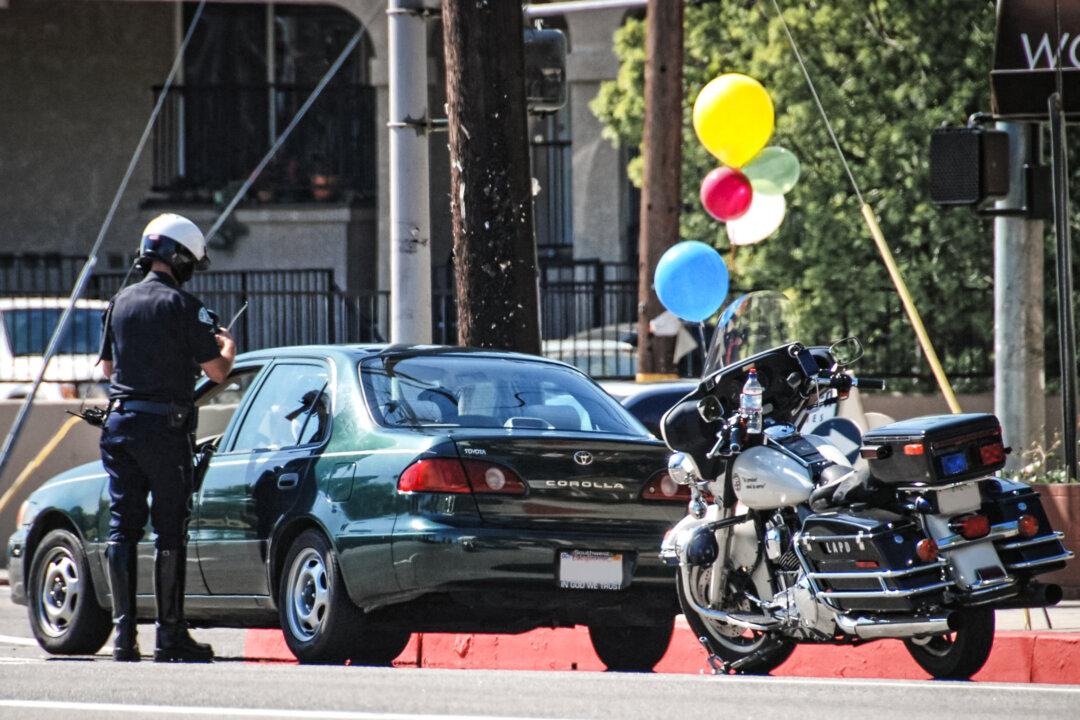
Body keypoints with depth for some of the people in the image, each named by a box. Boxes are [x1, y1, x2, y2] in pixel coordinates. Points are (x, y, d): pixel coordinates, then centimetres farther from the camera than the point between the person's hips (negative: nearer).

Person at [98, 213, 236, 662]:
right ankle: (170, 634, 0)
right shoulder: (182, 306, -9)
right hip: (165, 426, -5)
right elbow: (216, 371, -8)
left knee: (122, 528, 6)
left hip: (120, 423, 5)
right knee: (170, 531, 0)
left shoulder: (121, 303, 9)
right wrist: (227, 347, 14)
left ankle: (124, 632, 3)